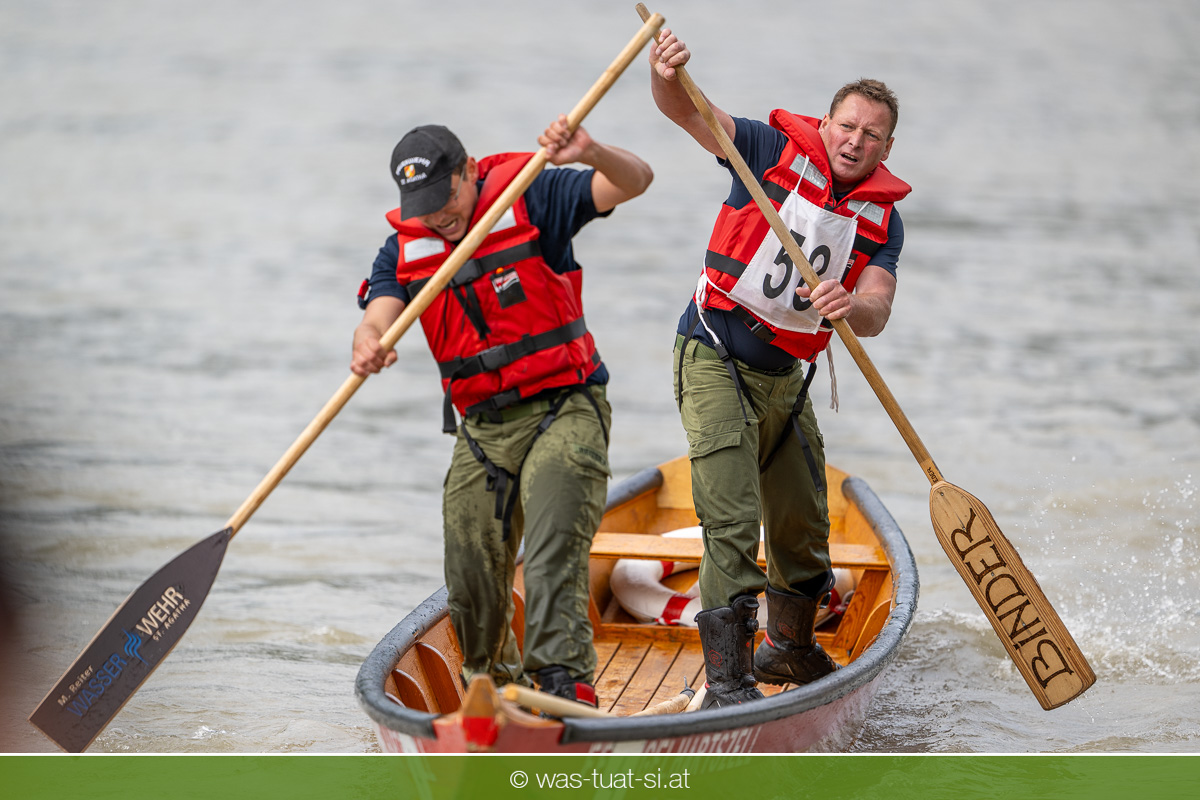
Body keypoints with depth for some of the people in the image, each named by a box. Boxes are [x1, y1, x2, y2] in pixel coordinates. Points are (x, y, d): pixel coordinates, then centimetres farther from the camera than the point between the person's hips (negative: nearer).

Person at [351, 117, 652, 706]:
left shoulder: (532, 199, -6)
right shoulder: (405, 249, 4)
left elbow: (635, 181, -15)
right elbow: (377, 317, -12)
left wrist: (589, 153, -37)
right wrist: (367, 346, -38)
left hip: (563, 410, -5)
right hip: (482, 429, 5)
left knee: (553, 555, -23)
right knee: (472, 585, 6)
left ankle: (563, 678, -31)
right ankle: (493, 682, 31)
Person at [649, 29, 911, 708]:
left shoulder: (883, 221, -1)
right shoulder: (774, 151, -9)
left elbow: (876, 314, -16)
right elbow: (686, 111, -20)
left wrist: (851, 307, -40)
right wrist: (667, 76, -43)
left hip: (783, 374, 5)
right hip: (714, 356, -5)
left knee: (803, 525, 17)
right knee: (731, 523, -15)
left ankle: (789, 648, 41)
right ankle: (727, 679, -15)